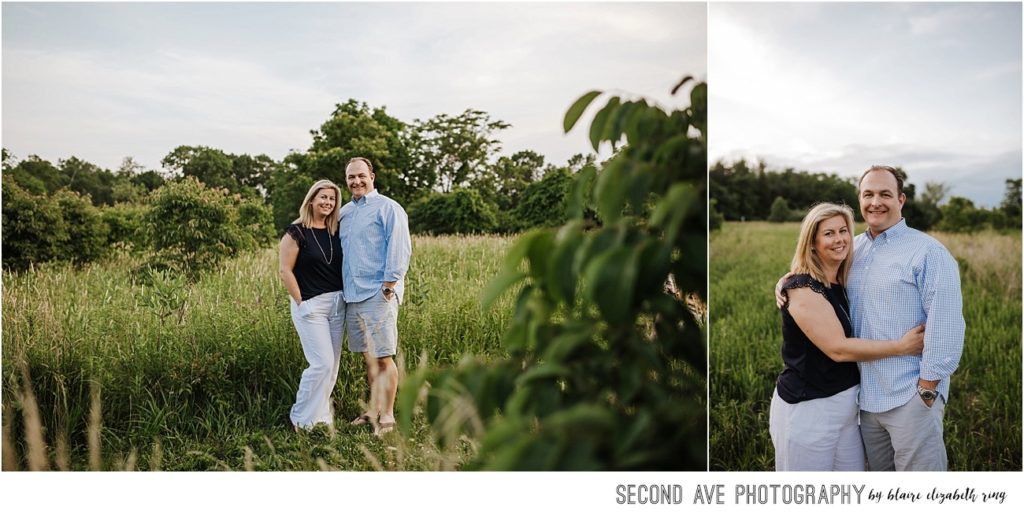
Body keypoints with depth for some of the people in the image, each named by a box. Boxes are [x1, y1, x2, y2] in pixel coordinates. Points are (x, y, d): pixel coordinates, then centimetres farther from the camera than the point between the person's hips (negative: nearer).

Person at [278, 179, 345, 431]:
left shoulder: (335, 232, 10)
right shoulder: (296, 232, -8)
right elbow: (285, 271, -9)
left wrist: (344, 296, 8)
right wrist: (301, 303, -12)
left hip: (337, 304, 6)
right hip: (310, 305, -6)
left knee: (333, 365, 8)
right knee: (322, 364, -11)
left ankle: (321, 415, 21)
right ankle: (301, 419, 5)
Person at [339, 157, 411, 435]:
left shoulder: (387, 208, -5)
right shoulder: (344, 212, 17)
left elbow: (400, 249, -12)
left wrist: (387, 288, -16)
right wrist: (341, 288, 16)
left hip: (377, 294, -7)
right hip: (352, 295, 7)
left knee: (383, 357, -4)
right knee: (368, 356, 14)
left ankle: (387, 416, 4)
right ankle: (373, 409, 25)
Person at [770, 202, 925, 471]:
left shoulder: (840, 285, 9)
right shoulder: (803, 287, -17)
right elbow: (837, 349, -22)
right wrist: (901, 346, -17)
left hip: (845, 405, 8)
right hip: (807, 409, -8)